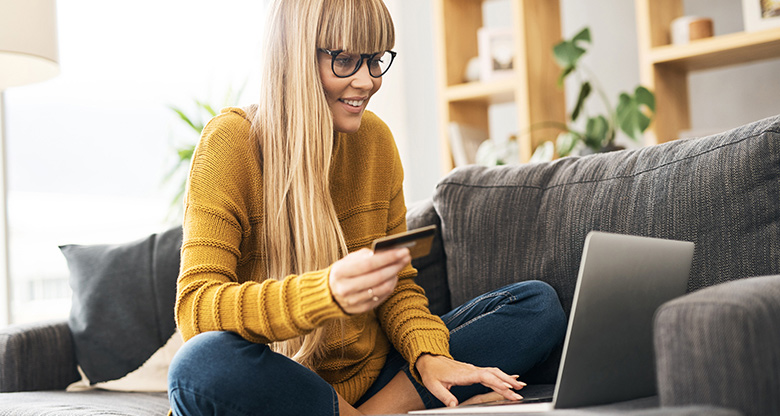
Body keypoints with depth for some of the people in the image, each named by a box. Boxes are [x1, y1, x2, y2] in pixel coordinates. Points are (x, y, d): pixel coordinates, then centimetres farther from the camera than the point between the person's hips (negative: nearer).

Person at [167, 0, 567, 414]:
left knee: (539, 304, -3)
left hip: (373, 375, 5)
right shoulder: (231, 142, -13)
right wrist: (328, 292, -40)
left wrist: (429, 356, -12)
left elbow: (398, 283, 10)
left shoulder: (375, 138, 5)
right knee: (203, 366, -39)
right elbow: (194, 310, -23)